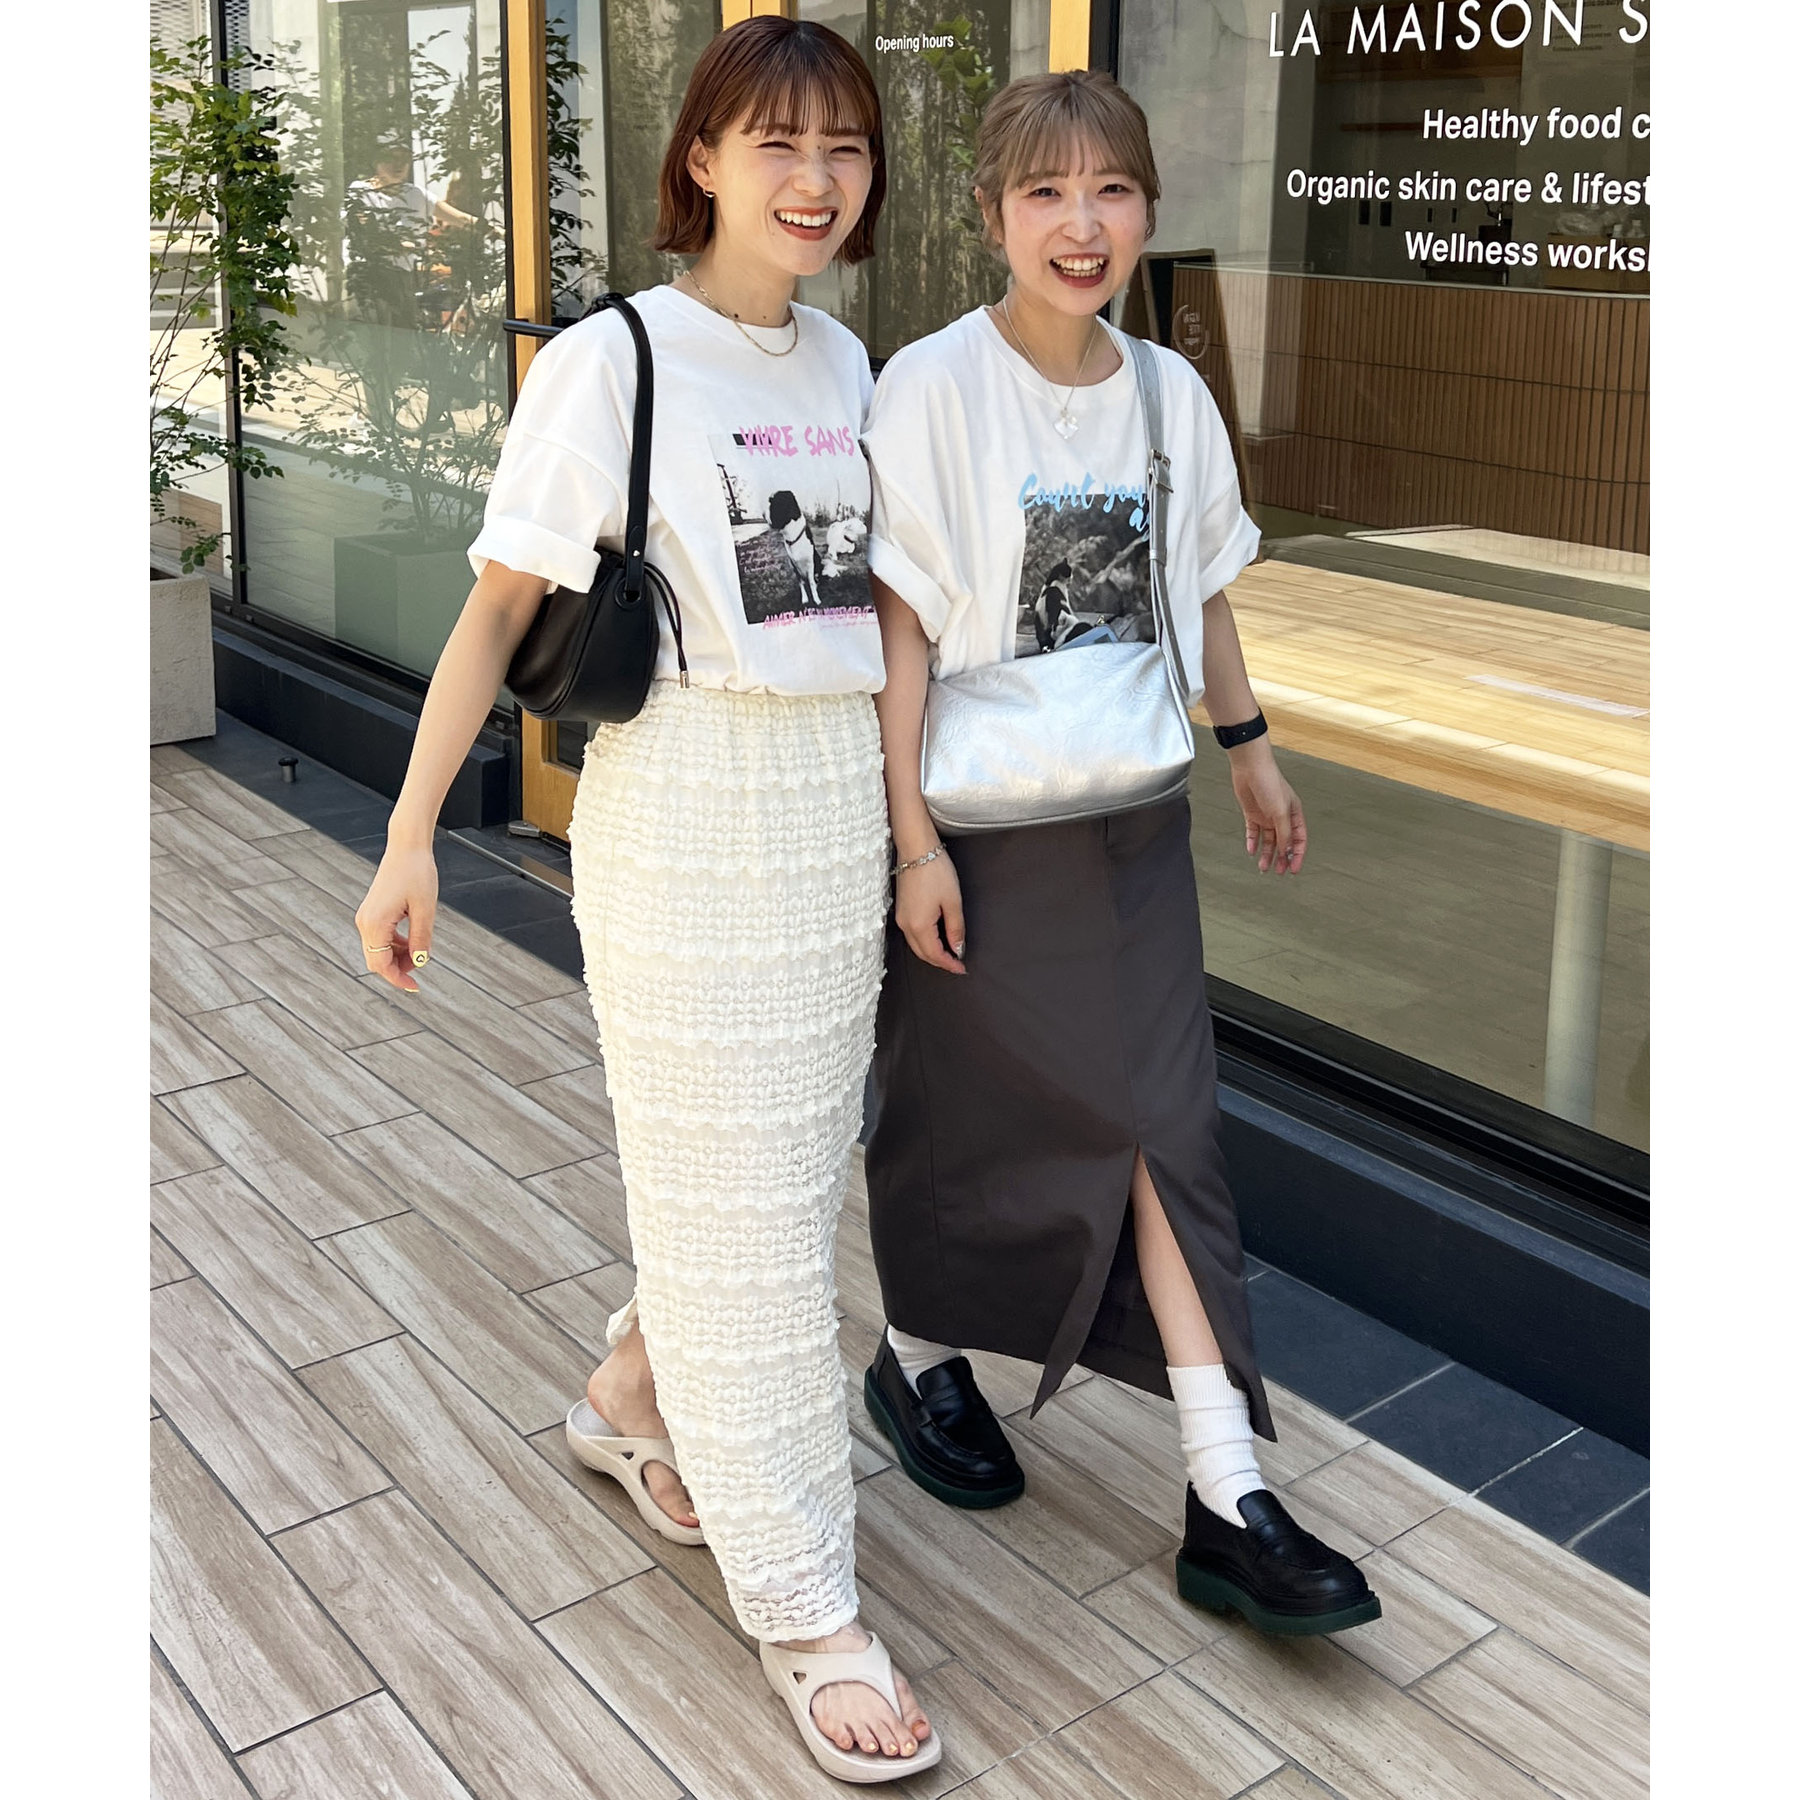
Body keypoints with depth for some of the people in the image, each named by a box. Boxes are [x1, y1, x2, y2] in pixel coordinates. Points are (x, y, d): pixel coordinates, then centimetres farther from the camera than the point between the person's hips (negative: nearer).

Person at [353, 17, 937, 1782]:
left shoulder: (840, 364, 9)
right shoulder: (608, 363, -9)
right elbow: (498, 607, -8)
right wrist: (409, 839, -11)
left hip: (835, 803, 7)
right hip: (682, 816, -6)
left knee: (797, 1154, 14)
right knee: (738, 1203, 0)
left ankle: (634, 1400, 42)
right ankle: (807, 1613, 13)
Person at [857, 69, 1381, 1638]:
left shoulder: (1170, 394, 4)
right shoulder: (935, 387, -11)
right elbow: (901, 625, -13)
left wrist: (1248, 743, 23)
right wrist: (911, 840, -16)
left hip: (1131, 825, 4)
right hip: (984, 825, -4)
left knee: (1159, 1128, 1)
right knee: (963, 1119, 11)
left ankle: (1232, 1502, 4)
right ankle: (919, 1360, 39)